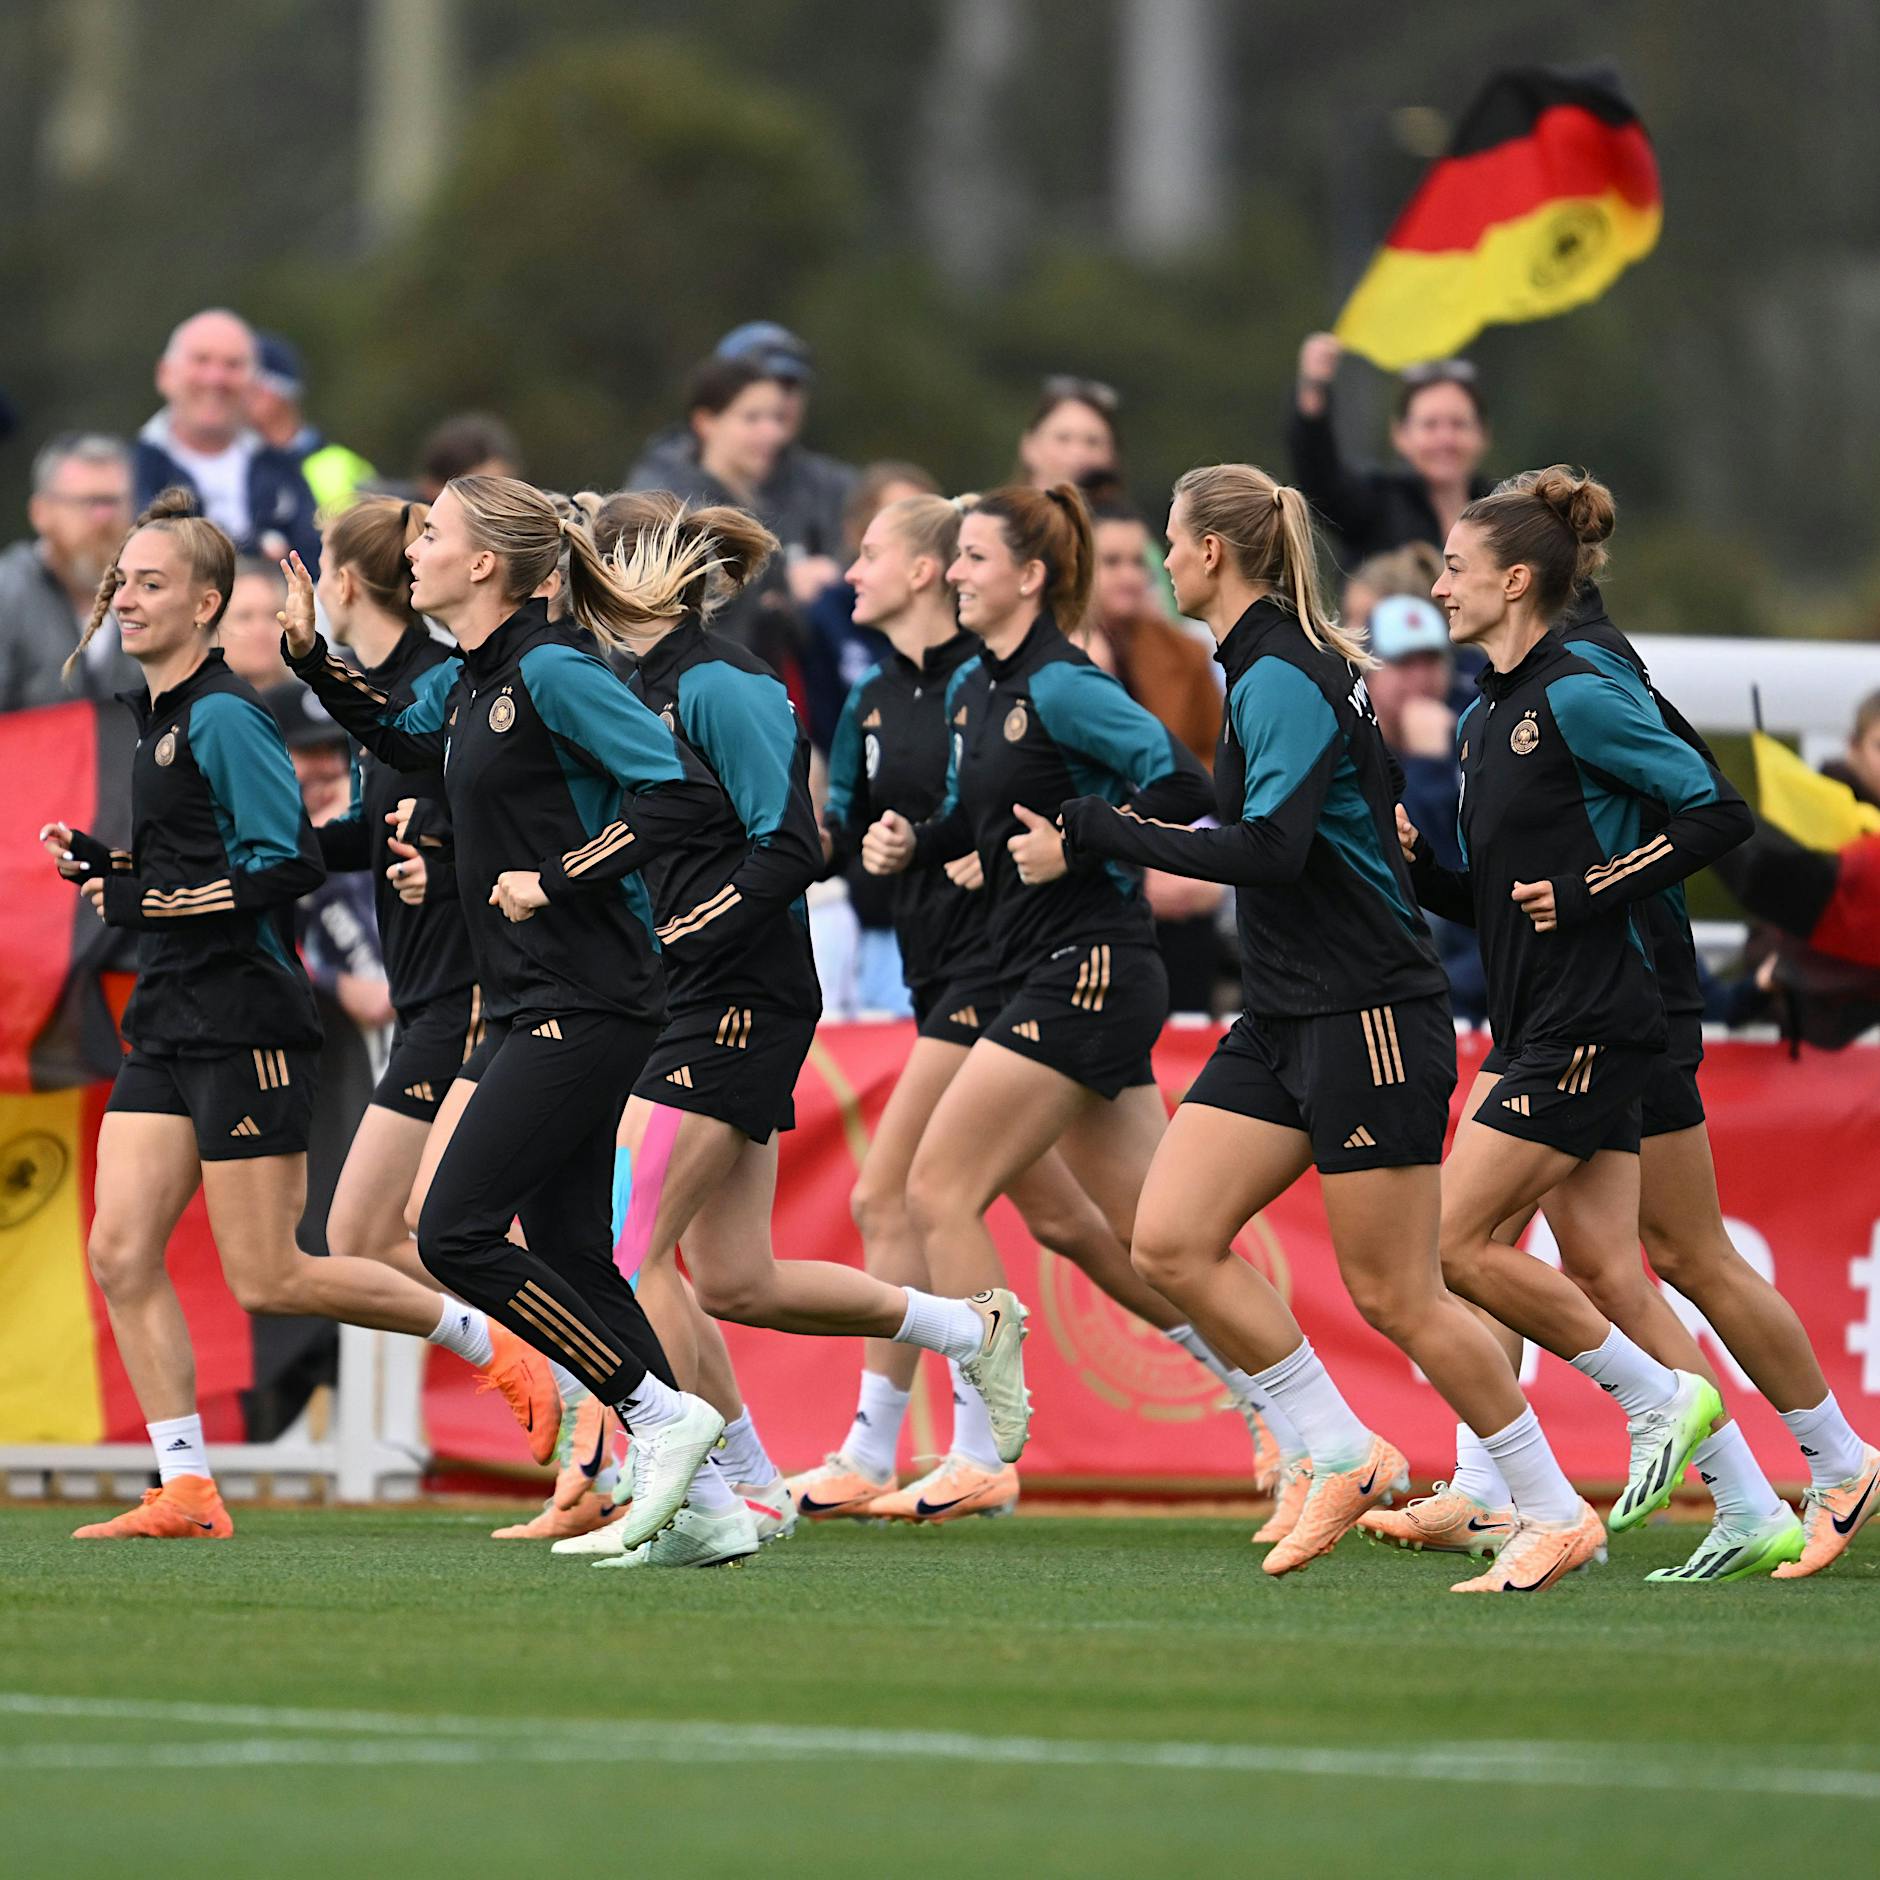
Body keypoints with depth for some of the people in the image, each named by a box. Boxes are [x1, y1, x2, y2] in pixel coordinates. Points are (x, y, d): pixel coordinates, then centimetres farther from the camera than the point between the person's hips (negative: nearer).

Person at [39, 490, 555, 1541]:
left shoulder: (225, 717, -13)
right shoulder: (162, 716, 17)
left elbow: (290, 866, -19)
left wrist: (152, 902, -20)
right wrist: (101, 865, 10)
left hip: (246, 1023, -9)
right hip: (173, 1026, 9)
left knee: (269, 1280, -6)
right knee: (120, 1255, -2)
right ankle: (187, 1491, 0)